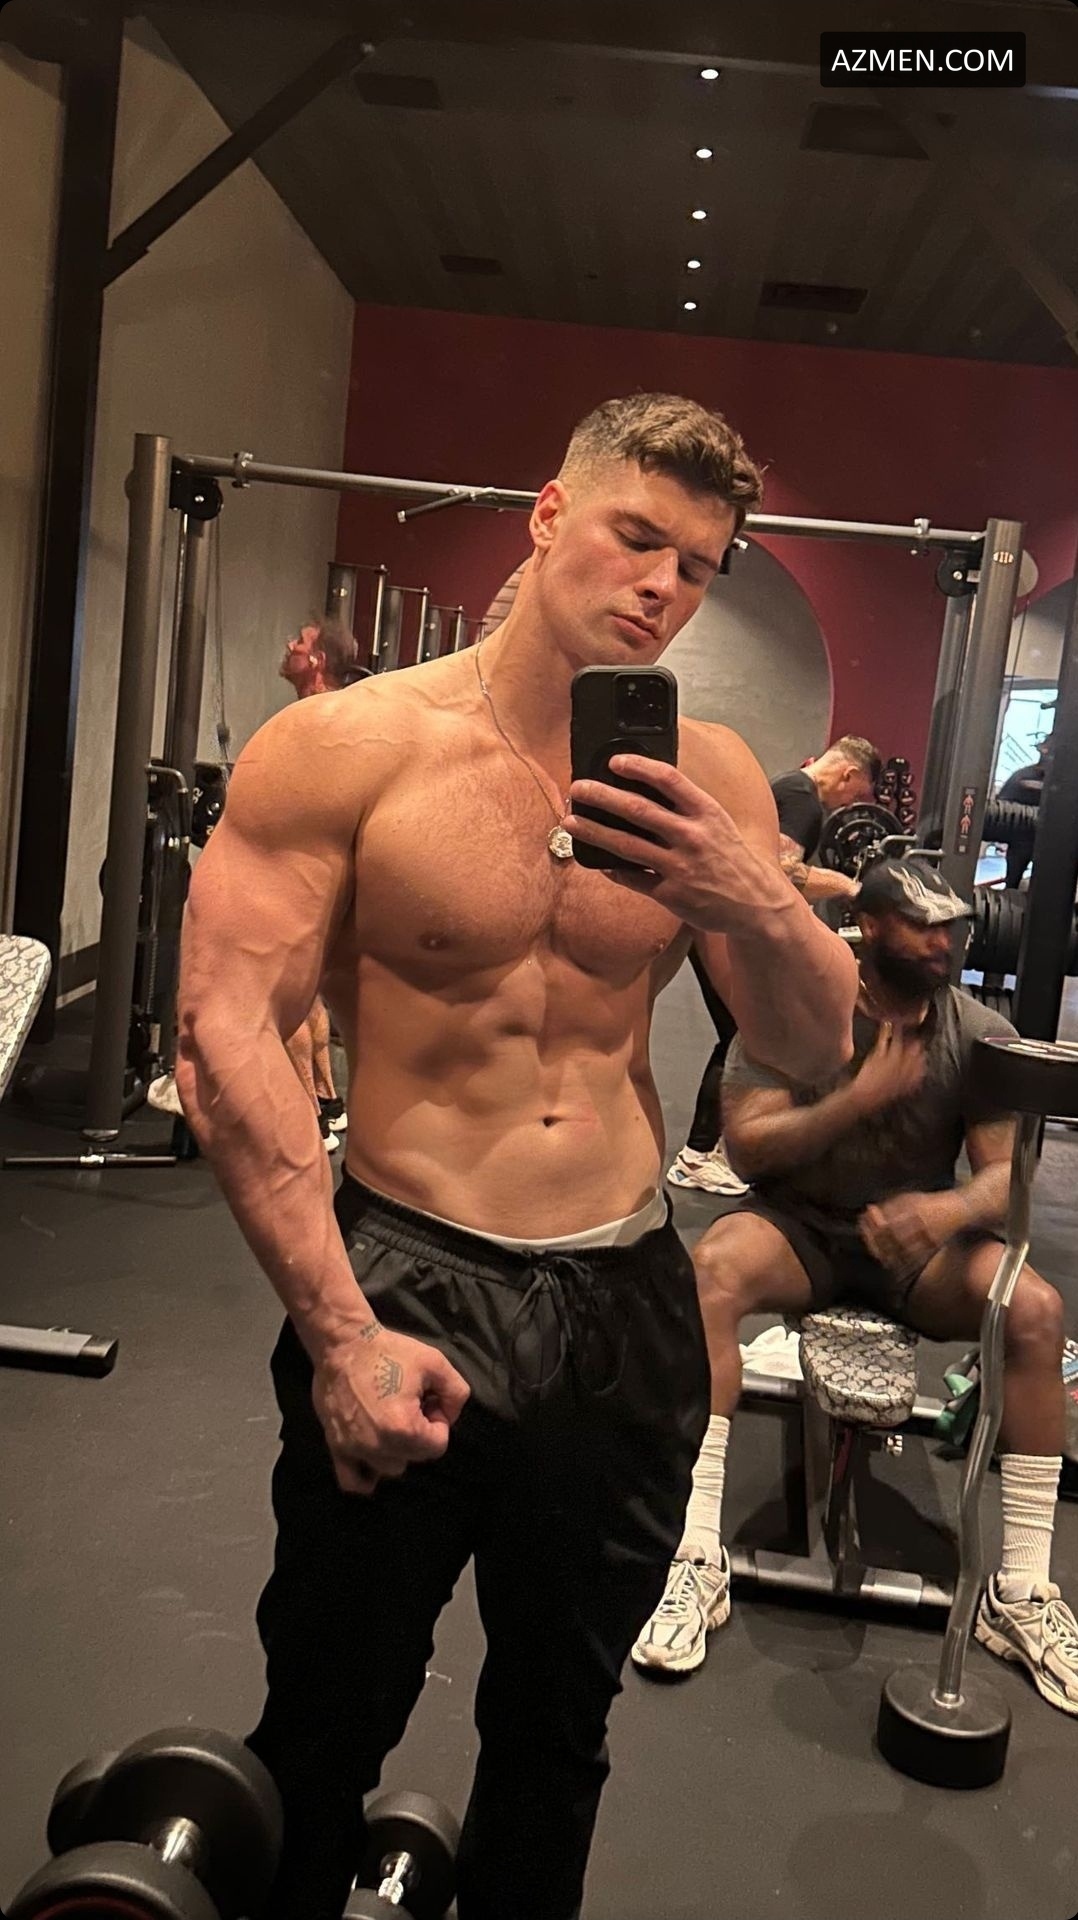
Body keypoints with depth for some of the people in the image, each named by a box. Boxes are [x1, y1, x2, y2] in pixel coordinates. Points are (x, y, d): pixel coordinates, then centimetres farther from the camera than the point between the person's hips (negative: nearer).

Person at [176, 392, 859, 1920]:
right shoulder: (351, 747, -9)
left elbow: (819, 1049, 3)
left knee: (559, 1727, 21)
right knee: (326, 1732, 13)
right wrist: (340, 1329, -18)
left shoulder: (709, 775, 2)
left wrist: (752, 899, -19)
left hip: (630, 1304, 4)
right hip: (408, 1288, -3)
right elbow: (225, 1034, -13)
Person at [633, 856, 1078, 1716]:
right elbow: (746, 1145, -14)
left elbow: (1007, 1171, -7)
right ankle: (698, 1558, -26)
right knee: (711, 1271, -34)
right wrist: (861, 1097, -26)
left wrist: (953, 1207, -30)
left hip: (918, 1236, 2)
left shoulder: (979, 1031, -3)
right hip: (802, 1224, -2)